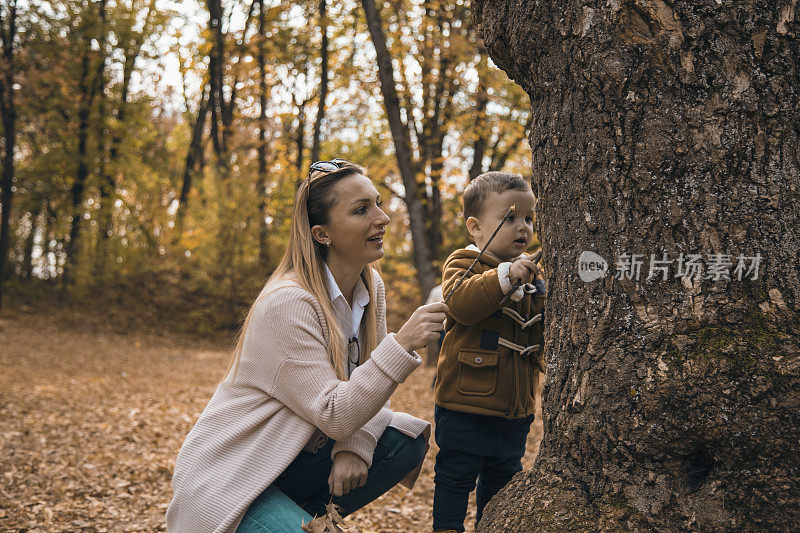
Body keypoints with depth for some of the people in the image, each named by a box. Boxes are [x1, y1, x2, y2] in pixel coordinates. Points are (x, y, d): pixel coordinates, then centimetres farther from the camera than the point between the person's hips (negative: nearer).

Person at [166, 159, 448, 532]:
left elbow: (365, 383, 3)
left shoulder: (371, 286, 1)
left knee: (407, 439, -7)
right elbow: (334, 416, -26)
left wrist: (356, 444, -16)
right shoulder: (287, 304, -24)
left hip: (290, 458, 8)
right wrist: (401, 345, -33)